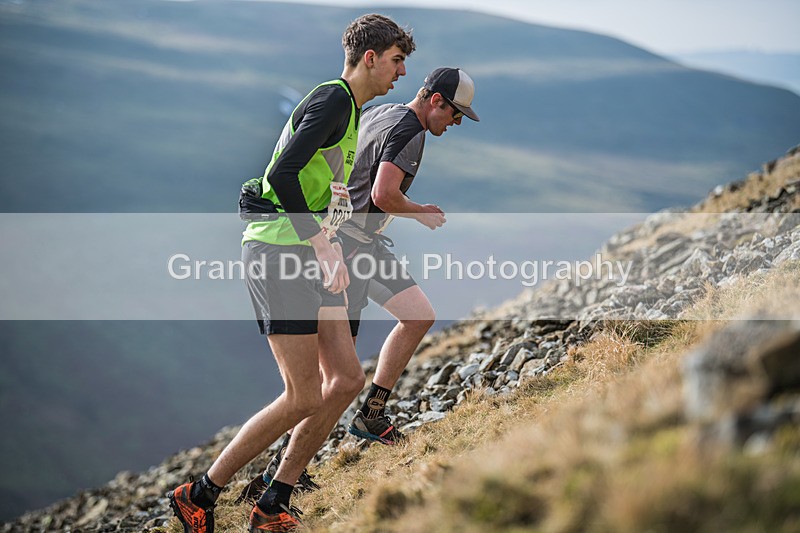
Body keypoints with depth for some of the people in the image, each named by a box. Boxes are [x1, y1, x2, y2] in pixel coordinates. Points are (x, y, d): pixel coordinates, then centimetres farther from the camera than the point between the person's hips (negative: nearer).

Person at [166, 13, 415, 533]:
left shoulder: (348, 108, 20)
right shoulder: (332, 100, -13)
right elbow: (282, 175, -24)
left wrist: (328, 245, 16)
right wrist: (321, 245, -21)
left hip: (309, 254, 10)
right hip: (278, 251, -10)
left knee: (347, 379, 5)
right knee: (304, 397, -9)